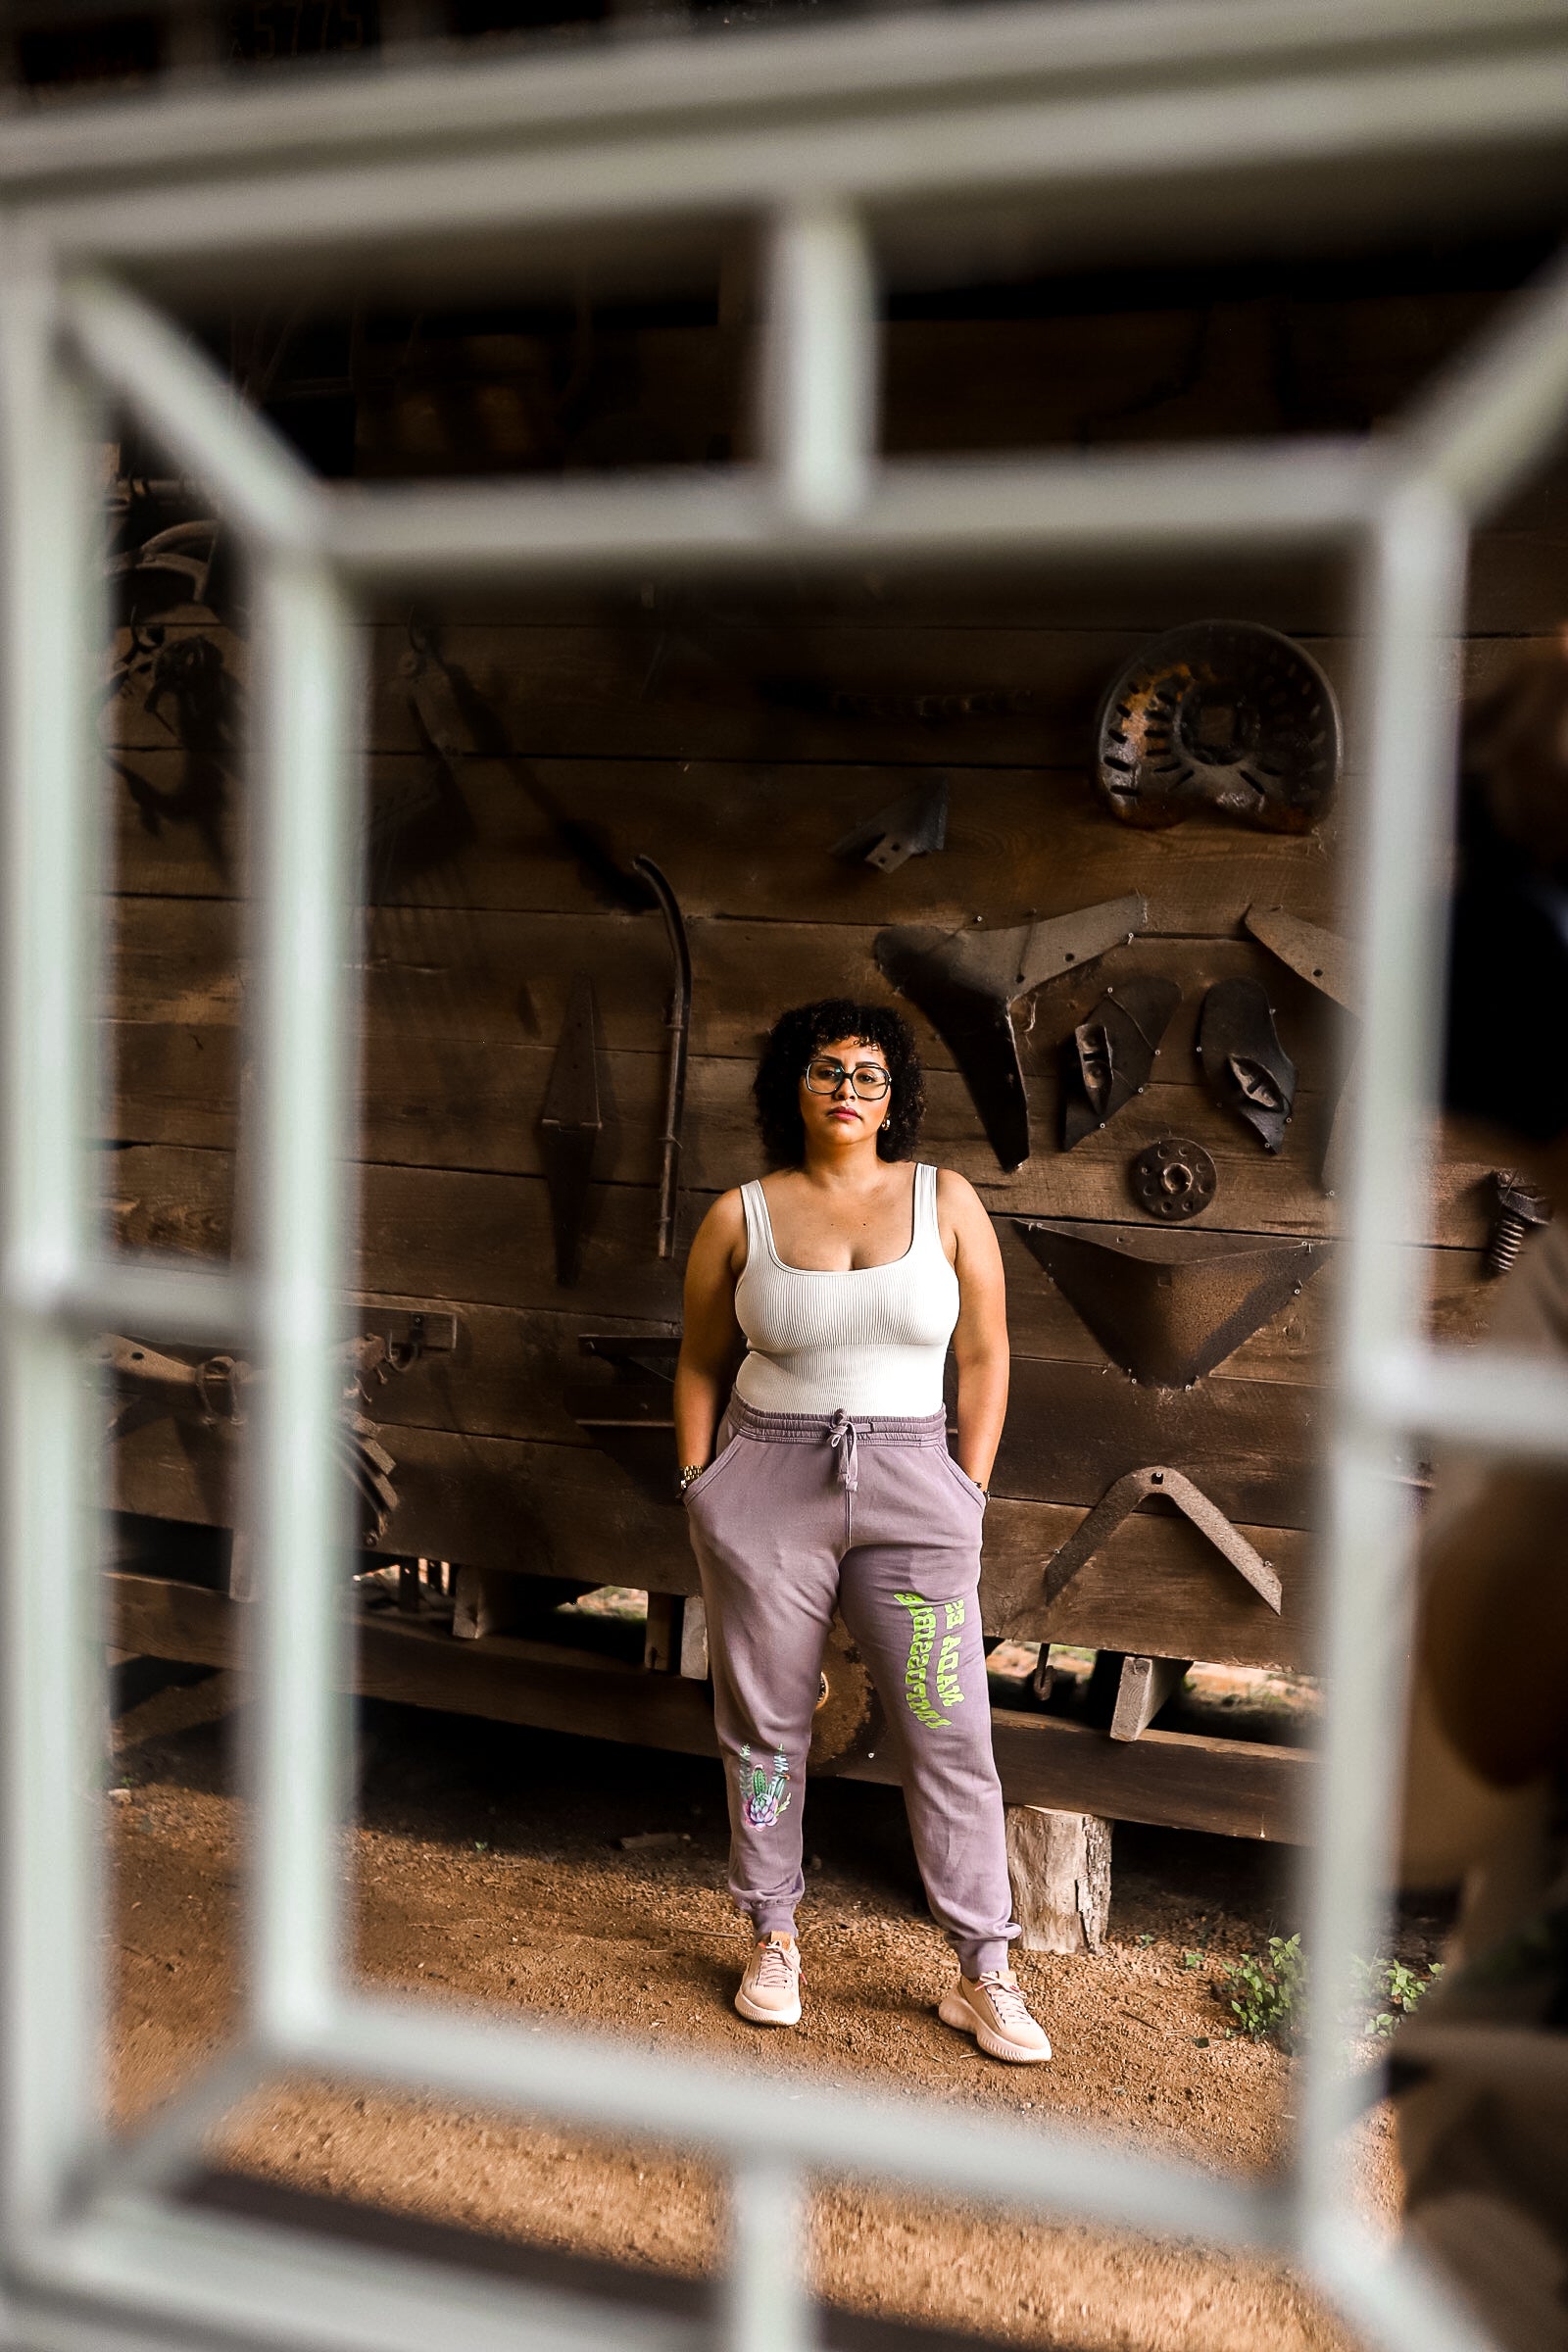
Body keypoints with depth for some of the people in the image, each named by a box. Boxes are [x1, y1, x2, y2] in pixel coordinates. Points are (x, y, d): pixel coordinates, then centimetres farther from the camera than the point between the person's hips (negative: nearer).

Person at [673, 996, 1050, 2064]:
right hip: (767, 1485, 1)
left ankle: (985, 1974, 11)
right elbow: (701, 1365, 11)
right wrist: (699, 1487, 5)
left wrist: (970, 1491, 1)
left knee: (952, 1736, -1)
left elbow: (985, 1355, 5)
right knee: (765, 1727, 9)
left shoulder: (946, 1201, 2)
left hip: (912, 1489, 0)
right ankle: (774, 1940, 28)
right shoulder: (740, 1217, 3)